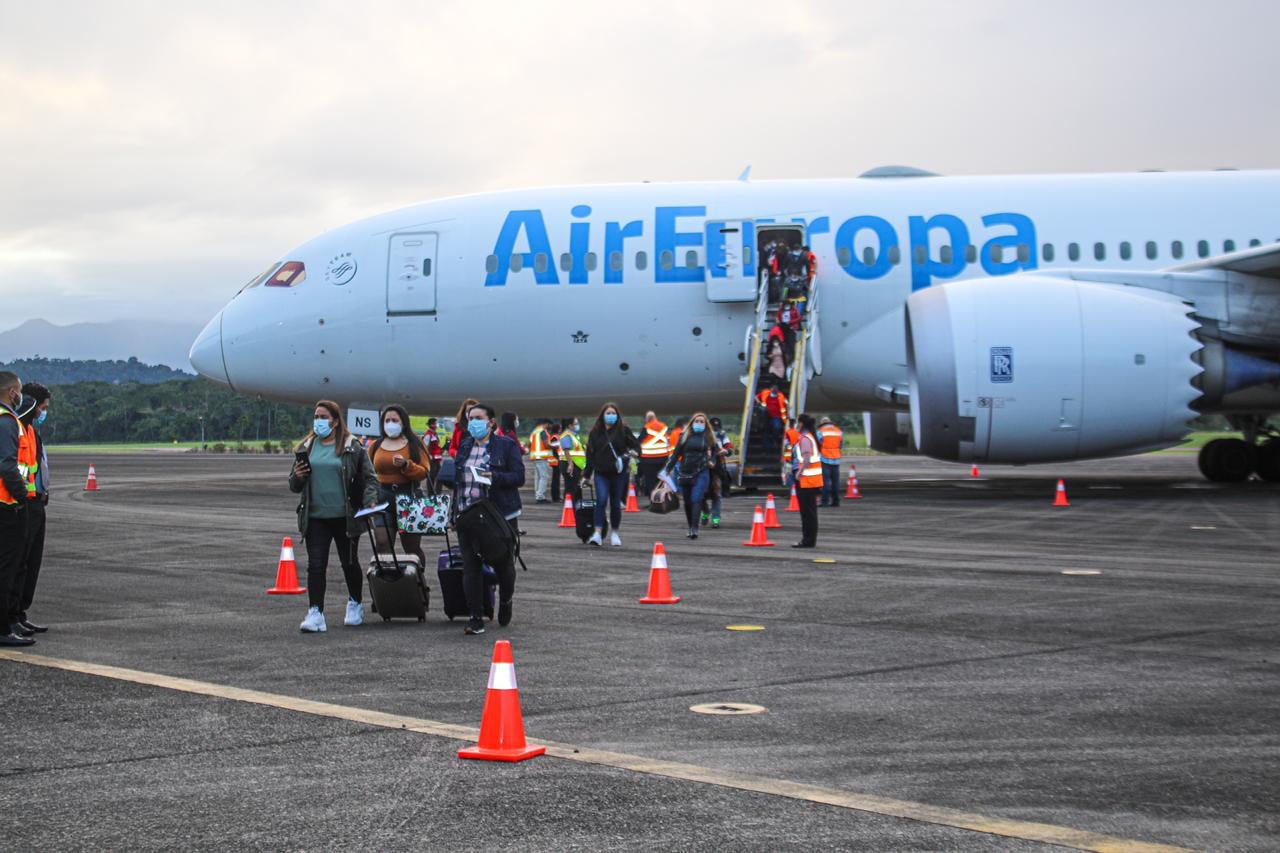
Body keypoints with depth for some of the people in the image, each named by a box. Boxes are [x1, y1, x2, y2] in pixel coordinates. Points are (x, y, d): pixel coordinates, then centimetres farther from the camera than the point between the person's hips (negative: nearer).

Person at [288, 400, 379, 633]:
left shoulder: (352, 448, -1)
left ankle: (355, 605, 33)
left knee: (349, 563, 13)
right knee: (315, 565, -6)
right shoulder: (306, 448, 10)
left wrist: (370, 501, -17)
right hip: (315, 517, 2)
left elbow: (370, 478, 0)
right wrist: (297, 478, -7)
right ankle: (315, 614, -8)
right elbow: (294, 486, 16)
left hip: (344, 516, -2)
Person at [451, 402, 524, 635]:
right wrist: (454, 512, 13)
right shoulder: (464, 446, 14)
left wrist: (495, 477, -24)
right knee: (471, 566, -2)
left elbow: (519, 476, -8)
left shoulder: (507, 445, -2)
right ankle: (476, 618, 0)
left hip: (498, 514, -4)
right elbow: (456, 479, 19)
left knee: (502, 563, 9)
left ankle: (505, 602, 37)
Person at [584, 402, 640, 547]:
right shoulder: (595, 432, 6)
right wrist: (587, 475, 11)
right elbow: (590, 454, 10)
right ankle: (598, 534, -16)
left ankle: (614, 534, 22)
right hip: (601, 473, 0)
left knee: (616, 504, 6)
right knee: (601, 500, -16)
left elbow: (636, 446, 4)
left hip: (618, 473, 0)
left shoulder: (624, 430, 1)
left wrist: (632, 452, -21)